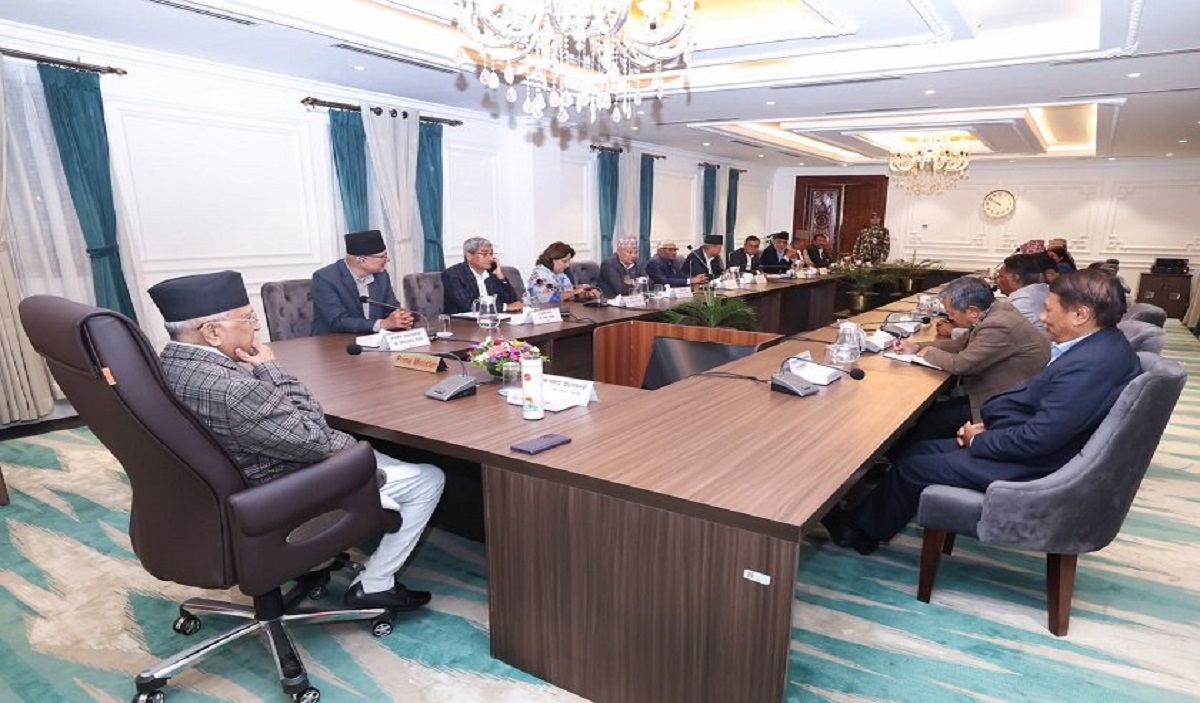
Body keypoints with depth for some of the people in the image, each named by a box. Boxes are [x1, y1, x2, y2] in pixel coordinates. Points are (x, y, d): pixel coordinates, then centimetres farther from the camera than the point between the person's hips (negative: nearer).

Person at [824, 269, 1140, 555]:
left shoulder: (1089, 365, -29)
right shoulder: (1101, 344, 3)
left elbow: (1038, 439, -28)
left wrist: (979, 441, -12)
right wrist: (988, 425, 1)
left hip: (1037, 469, -10)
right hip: (1042, 448, 10)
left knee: (912, 466, 0)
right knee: (922, 450, 12)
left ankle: (863, 528, 23)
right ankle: (869, 519, 23)